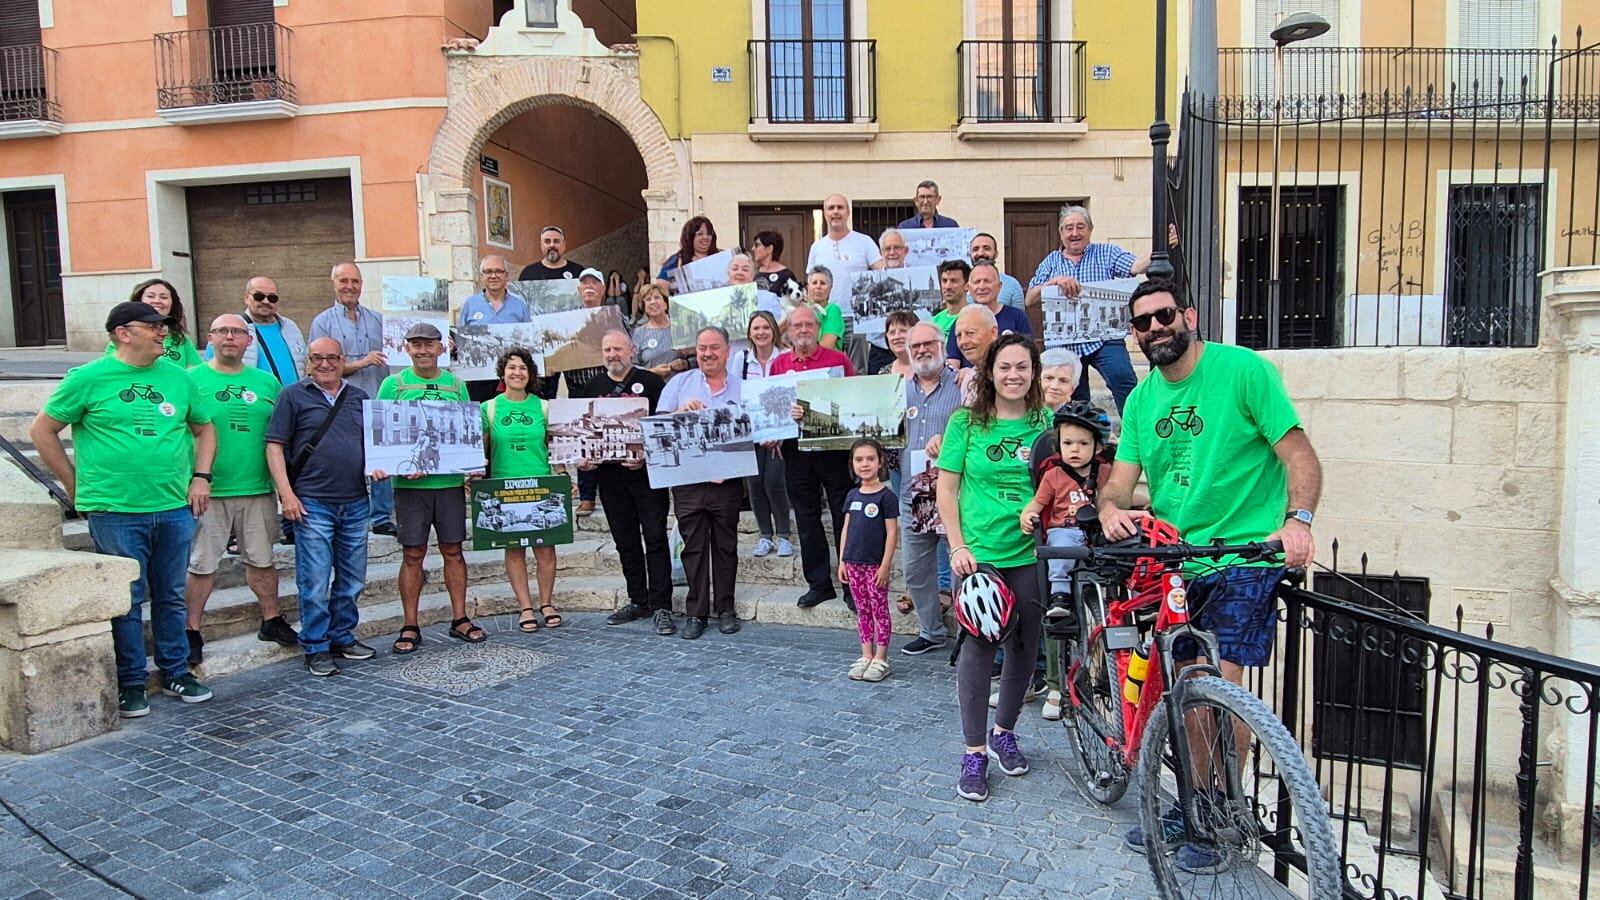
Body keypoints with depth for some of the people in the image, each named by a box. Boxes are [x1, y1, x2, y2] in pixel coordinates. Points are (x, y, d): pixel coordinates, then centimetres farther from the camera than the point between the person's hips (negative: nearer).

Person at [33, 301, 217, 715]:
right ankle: (130, 684, 18)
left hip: (174, 509, 4)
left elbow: (204, 428, 19)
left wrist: (201, 477, 7)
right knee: (126, 601, 5)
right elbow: (42, 430, 3)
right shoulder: (88, 378, -4)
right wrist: (76, 485, 2)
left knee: (171, 597, 13)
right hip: (115, 511, -4)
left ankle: (176, 673, 26)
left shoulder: (178, 377, 8)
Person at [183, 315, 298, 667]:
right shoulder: (192, 380, -2)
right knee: (201, 564, 2)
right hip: (208, 491, -3)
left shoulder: (267, 381, 9)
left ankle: (272, 621, 27)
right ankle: (192, 633, 14)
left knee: (262, 560, 14)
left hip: (258, 489, 3)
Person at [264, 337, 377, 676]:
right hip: (312, 503, -5)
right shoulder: (293, 396, 1)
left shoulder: (360, 398, 14)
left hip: (355, 502, 5)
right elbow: (275, 446, -3)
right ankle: (316, 648, 9)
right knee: (315, 581, -3)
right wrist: (286, 493, -12)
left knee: (352, 579, 12)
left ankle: (343, 637, 26)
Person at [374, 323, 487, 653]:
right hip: (409, 483, -2)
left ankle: (459, 620, 18)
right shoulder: (393, 384, 2)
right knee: (413, 554, 2)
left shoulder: (455, 385, 10)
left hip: (450, 480, 2)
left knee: (453, 550, 8)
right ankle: (410, 627, 11)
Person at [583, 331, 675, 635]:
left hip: (648, 473, -5)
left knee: (655, 539, -4)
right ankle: (638, 601, 22)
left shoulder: (651, 382, -1)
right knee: (625, 541, 11)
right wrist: (582, 457, -2)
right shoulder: (592, 388, 13)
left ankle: (661, 606, 0)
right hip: (610, 476, 5)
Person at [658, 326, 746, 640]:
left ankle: (725, 609, 19)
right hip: (687, 481, 0)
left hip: (727, 481, 0)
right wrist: (681, 412, -14)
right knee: (694, 547, 4)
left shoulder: (741, 388, 8)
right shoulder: (679, 383, 8)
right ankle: (695, 612, 12)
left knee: (725, 546, 7)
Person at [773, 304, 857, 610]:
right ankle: (819, 584, 20)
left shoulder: (838, 360, 0)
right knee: (807, 520, 9)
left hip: (833, 448, -3)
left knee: (844, 517, 2)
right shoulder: (779, 365, 8)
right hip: (796, 452, 3)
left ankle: (852, 585, 10)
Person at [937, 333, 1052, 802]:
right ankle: (974, 752, 11)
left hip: (1030, 554, 2)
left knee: (1024, 648, 10)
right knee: (977, 647, -1)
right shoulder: (966, 422, -1)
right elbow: (946, 489, -1)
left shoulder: (1047, 423, 4)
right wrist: (958, 547, -8)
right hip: (978, 553, -2)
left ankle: (1004, 732, 32)